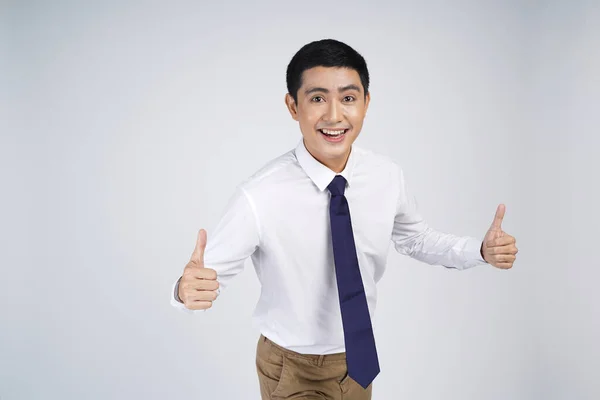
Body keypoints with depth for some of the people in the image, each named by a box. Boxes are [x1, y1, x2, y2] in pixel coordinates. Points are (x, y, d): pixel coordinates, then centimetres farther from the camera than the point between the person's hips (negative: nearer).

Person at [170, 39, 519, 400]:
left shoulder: (389, 177, -13)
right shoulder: (258, 198, -27)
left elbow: (415, 238, 4)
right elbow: (210, 274, -18)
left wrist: (482, 250, -9)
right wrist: (189, 289, -39)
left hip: (359, 357, 4)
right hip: (292, 369, -4)